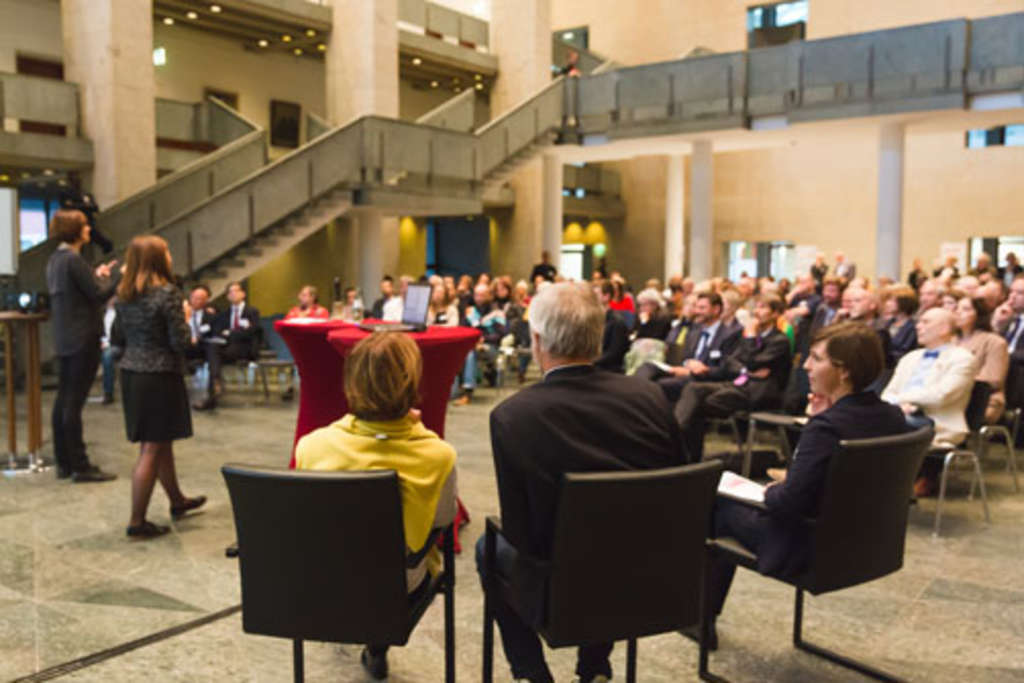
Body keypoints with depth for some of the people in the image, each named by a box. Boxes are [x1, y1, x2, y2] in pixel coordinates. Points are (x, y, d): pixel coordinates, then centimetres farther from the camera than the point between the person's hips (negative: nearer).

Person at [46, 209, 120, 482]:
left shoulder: (55, 259, 13)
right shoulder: (73, 260, -16)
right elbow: (99, 295, -15)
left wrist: (97, 275, 17)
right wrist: (118, 274, -2)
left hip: (64, 338, 9)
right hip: (82, 338, -9)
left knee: (63, 399, 12)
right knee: (74, 402, -5)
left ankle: (64, 463, 20)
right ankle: (80, 466, 1)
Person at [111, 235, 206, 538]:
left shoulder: (123, 296, 6)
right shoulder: (168, 294, -16)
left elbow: (117, 339, 12)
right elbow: (180, 342, -16)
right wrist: (185, 318, 1)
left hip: (130, 374, 8)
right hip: (160, 377, -8)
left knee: (162, 443, 21)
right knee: (151, 450, 0)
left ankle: (177, 501, 37)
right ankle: (137, 522, 5)